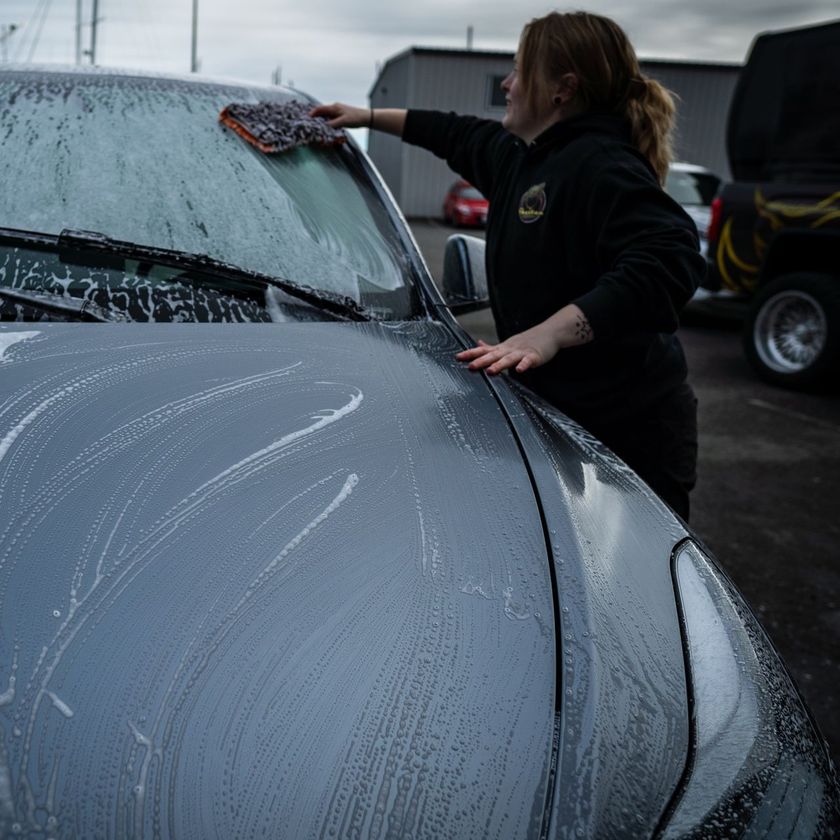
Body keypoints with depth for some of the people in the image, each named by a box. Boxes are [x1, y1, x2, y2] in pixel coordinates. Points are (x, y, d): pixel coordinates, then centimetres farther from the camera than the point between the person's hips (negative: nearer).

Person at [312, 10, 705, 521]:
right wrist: (370, 117, 38)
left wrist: (550, 333, -40)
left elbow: (669, 260, -33)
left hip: (628, 429, -9)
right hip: (562, 413, 9)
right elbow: (460, 136, 31)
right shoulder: (522, 157, 12)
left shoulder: (602, 166, -19)